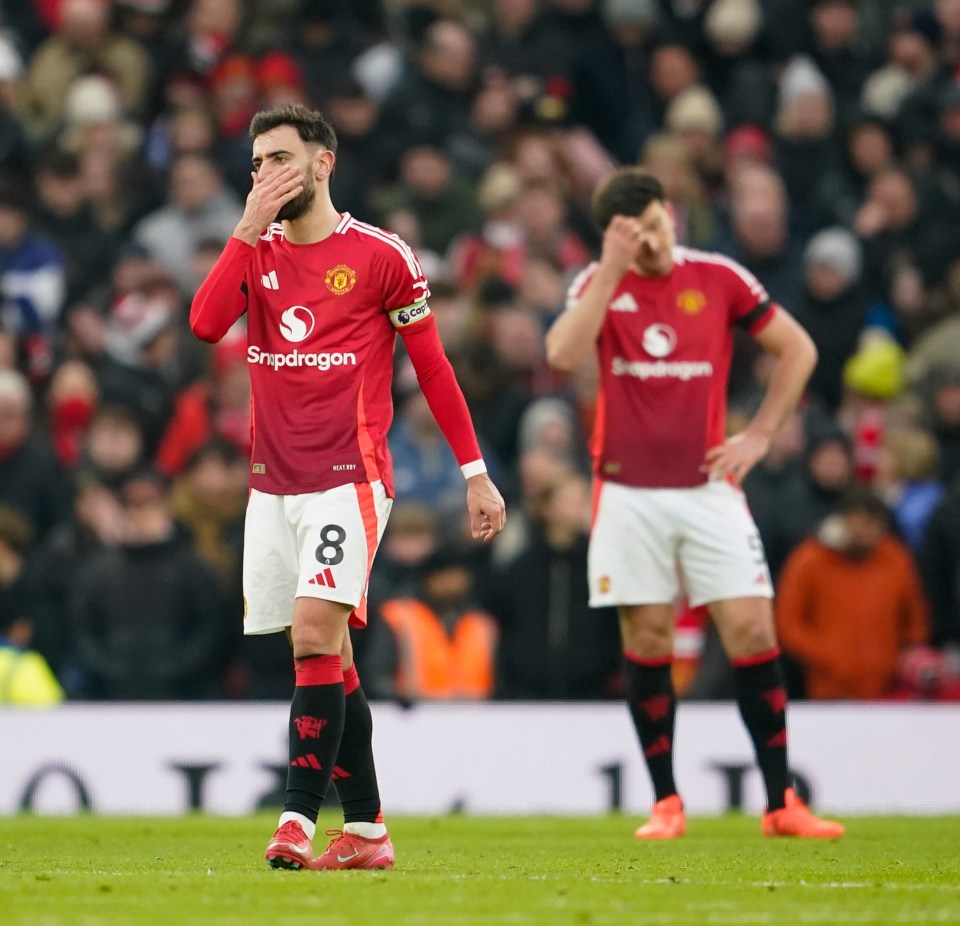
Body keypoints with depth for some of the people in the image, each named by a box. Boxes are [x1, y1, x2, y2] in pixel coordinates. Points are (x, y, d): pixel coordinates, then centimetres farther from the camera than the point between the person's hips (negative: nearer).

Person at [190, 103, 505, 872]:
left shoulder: (381, 256, -2)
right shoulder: (256, 251, 10)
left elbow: (432, 367, 3)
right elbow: (206, 322, -10)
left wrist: (476, 473, 2)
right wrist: (251, 226, -13)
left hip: (349, 477, -5)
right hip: (273, 484, 5)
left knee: (315, 635, -19)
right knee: (328, 658, 8)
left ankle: (299, 820, -23)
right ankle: (366, 831, 14)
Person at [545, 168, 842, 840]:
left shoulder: (720, 279, 2)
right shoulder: (600, 285, 2)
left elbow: (797, 349, 10)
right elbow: (564, 355, -17)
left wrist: (759, 436, 3)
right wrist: (612, 269, -20)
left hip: (708, 485, 0)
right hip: (628, 493, 0)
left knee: (752, 633, -7)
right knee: (646, 642, 0)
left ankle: (781, 802, -1)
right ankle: (666, 803, 10)